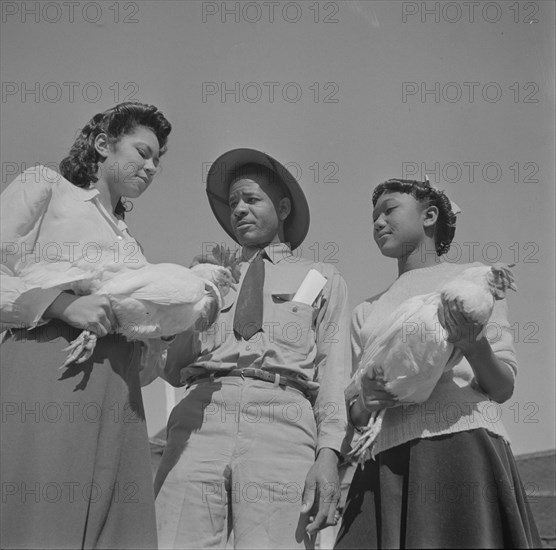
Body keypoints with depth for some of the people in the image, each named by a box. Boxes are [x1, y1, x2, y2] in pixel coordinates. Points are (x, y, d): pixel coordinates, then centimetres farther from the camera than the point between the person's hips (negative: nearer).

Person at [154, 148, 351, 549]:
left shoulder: (322, 278, 21)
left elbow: (334, 370, 9)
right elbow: (174, 370, 20)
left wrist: (329, 452, -6)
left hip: (281, 420, -2)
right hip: (201, 416, 2)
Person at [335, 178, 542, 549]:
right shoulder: (367, 312, 24)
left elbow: (503, 389, 6)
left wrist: (473, 346, -14)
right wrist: (363, 406, -3)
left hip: (463, 447, -3)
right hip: (387, 460, 4)